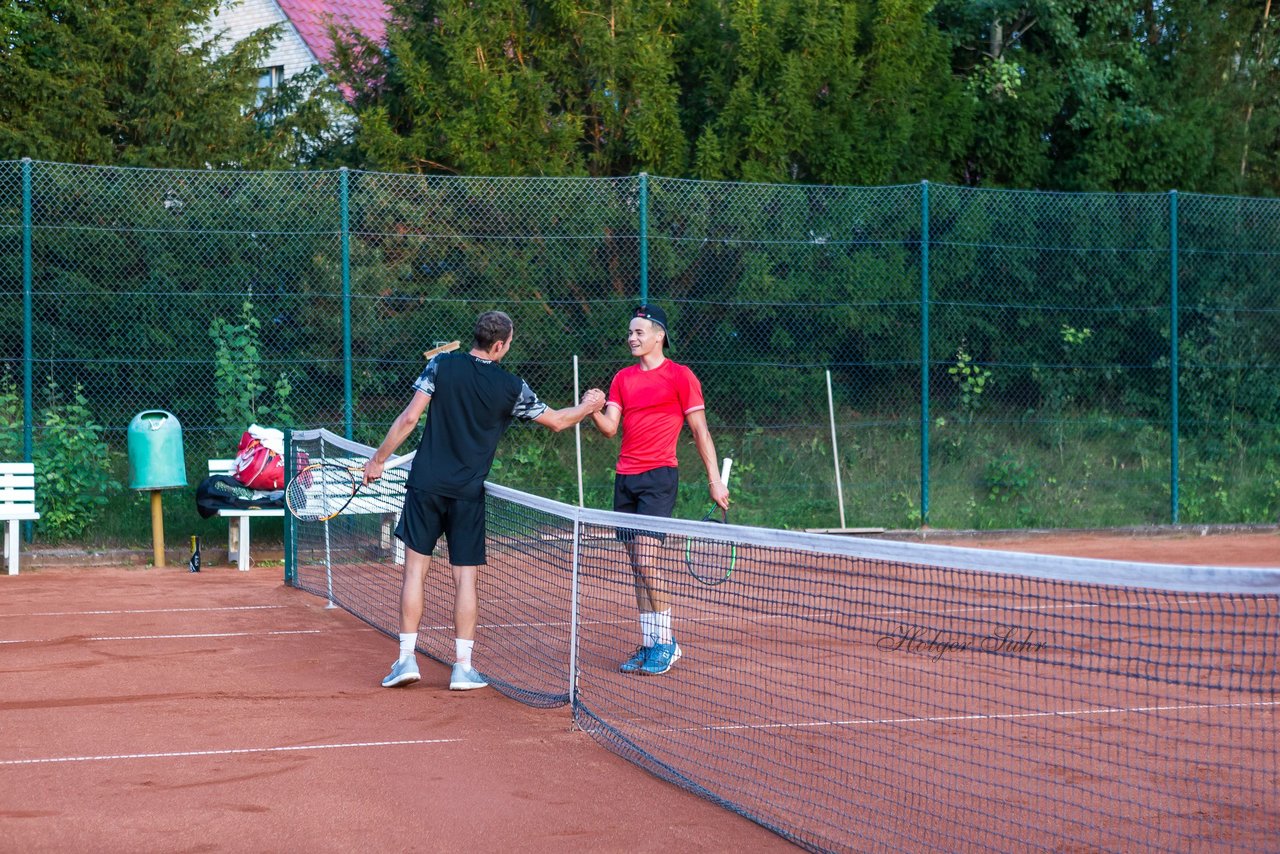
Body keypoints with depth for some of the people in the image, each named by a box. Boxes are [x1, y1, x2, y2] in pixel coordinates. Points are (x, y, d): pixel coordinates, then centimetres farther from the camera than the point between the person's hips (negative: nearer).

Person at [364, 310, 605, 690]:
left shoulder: (441, 365, -3)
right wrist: (588, 406, 31)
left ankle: (407, 659, 4)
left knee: (415, 568, 7)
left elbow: (409, 418, -7)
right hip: (468, 494, 0)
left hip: (426, 485, 1)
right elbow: (557, 420, 11)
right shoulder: (511, 387, -2)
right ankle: (463, 667, 6)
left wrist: (378, 459, 2)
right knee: (465, 576, 6)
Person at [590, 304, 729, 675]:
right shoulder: (622, 378, 14)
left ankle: (666, 642, -7)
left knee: (645, 559, -16)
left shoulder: (680, 377, -2)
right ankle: (648, 644, 12)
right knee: (637, 565, 7)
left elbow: (700, 430, -2)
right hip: (625, 477, 6)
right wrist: (594, 411, -17)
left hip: (658, 476, -6)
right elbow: (610, 427, 5)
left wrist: (715, 480, -5)